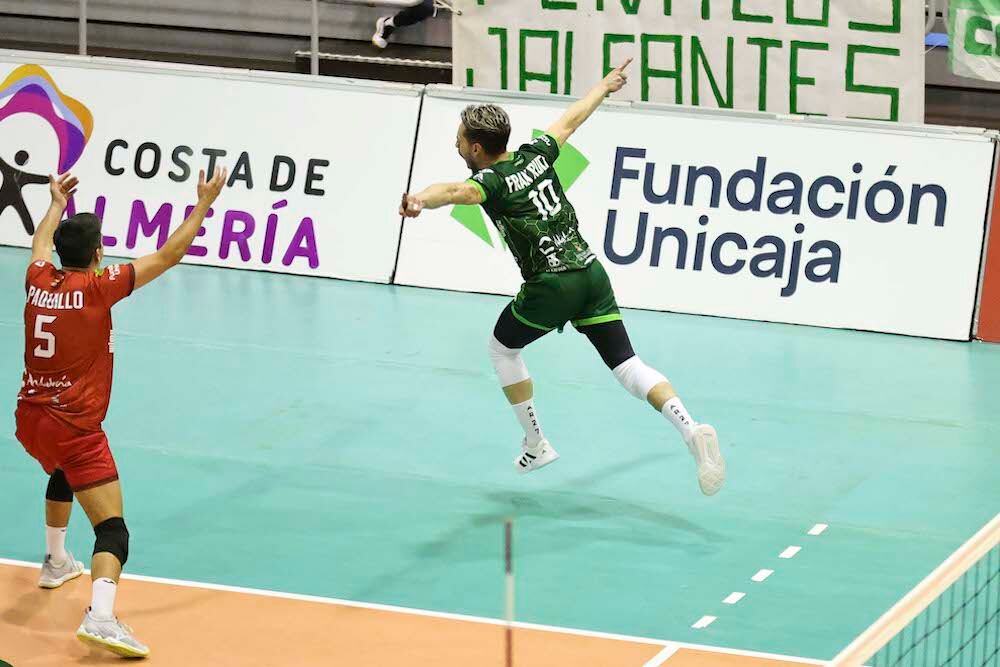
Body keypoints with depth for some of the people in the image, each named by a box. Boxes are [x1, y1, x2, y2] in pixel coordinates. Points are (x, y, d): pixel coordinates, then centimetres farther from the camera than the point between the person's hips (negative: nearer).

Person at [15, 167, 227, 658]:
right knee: (113, 529, -11)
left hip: (29, 419, 7)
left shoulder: (38, 281, 1)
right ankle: (100, 617, -32)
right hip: (76, 430, -7)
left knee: (62, 476, 40)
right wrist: (204, 204, -2)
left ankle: (56, 563, 53)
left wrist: (57, 204, 45)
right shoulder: (97, 288, -14)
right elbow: (168, 255, -10)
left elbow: (42, 241, 27)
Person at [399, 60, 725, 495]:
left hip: (551, 287, -6)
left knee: (502, 348, 21)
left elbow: (460, 191, -35)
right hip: (592, 273, 6)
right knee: (626, 364, 1)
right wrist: (605, 87, 45)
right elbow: (571, 120, 27)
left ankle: (535, 444, 25)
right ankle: (691, 430, -21)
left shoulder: (492, 180, -10)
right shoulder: (535, 156, 9)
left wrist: (421, 200, -56)